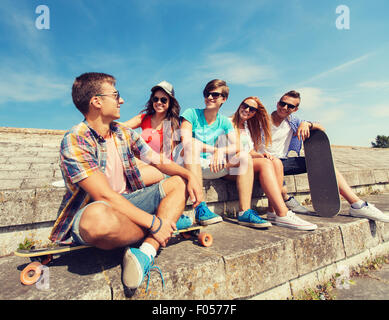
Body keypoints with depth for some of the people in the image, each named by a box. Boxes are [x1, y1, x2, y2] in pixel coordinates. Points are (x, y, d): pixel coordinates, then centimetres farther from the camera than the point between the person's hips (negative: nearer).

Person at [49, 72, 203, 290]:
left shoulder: (124, 133, 6)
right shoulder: (75, 140, -15)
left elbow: (160, 161, 6)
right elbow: (104, 195, -24)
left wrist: (190, 175, -12)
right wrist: (153, 222, -25)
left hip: (126, 202, 7)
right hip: (89, 211, -7)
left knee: (179, 182, 0)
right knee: (98, 216, -42)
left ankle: (147, 250, -23)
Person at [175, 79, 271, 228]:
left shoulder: (225, 122, 8)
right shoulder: (191, 114, -4)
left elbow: (236, 147, -5)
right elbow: (186, 141, -20)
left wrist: (220, 151, -27)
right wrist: (215, 149, -22)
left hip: (209, 166, 4)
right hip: (186, 164, -4)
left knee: (244, 157, -11)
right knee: (194, 144, -35)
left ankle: (245, 212, -16)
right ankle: (200, 209, -39)